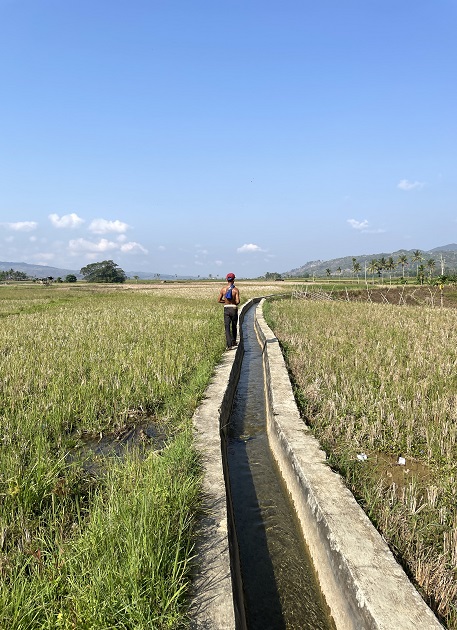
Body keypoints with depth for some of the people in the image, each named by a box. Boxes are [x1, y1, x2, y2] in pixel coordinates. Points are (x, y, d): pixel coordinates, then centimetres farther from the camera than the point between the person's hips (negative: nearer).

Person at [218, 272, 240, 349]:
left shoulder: (223, 289, -2)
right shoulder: (236, 290, -9)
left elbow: (219, 300, 2)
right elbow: (237, 301, -16)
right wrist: (235, 303, 7)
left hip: (226, 309, 1)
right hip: (234, 308, -1)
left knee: (227, 327, -2)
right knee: (234, 326, 18)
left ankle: (229, 345, -12)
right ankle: (233, 342, 31)